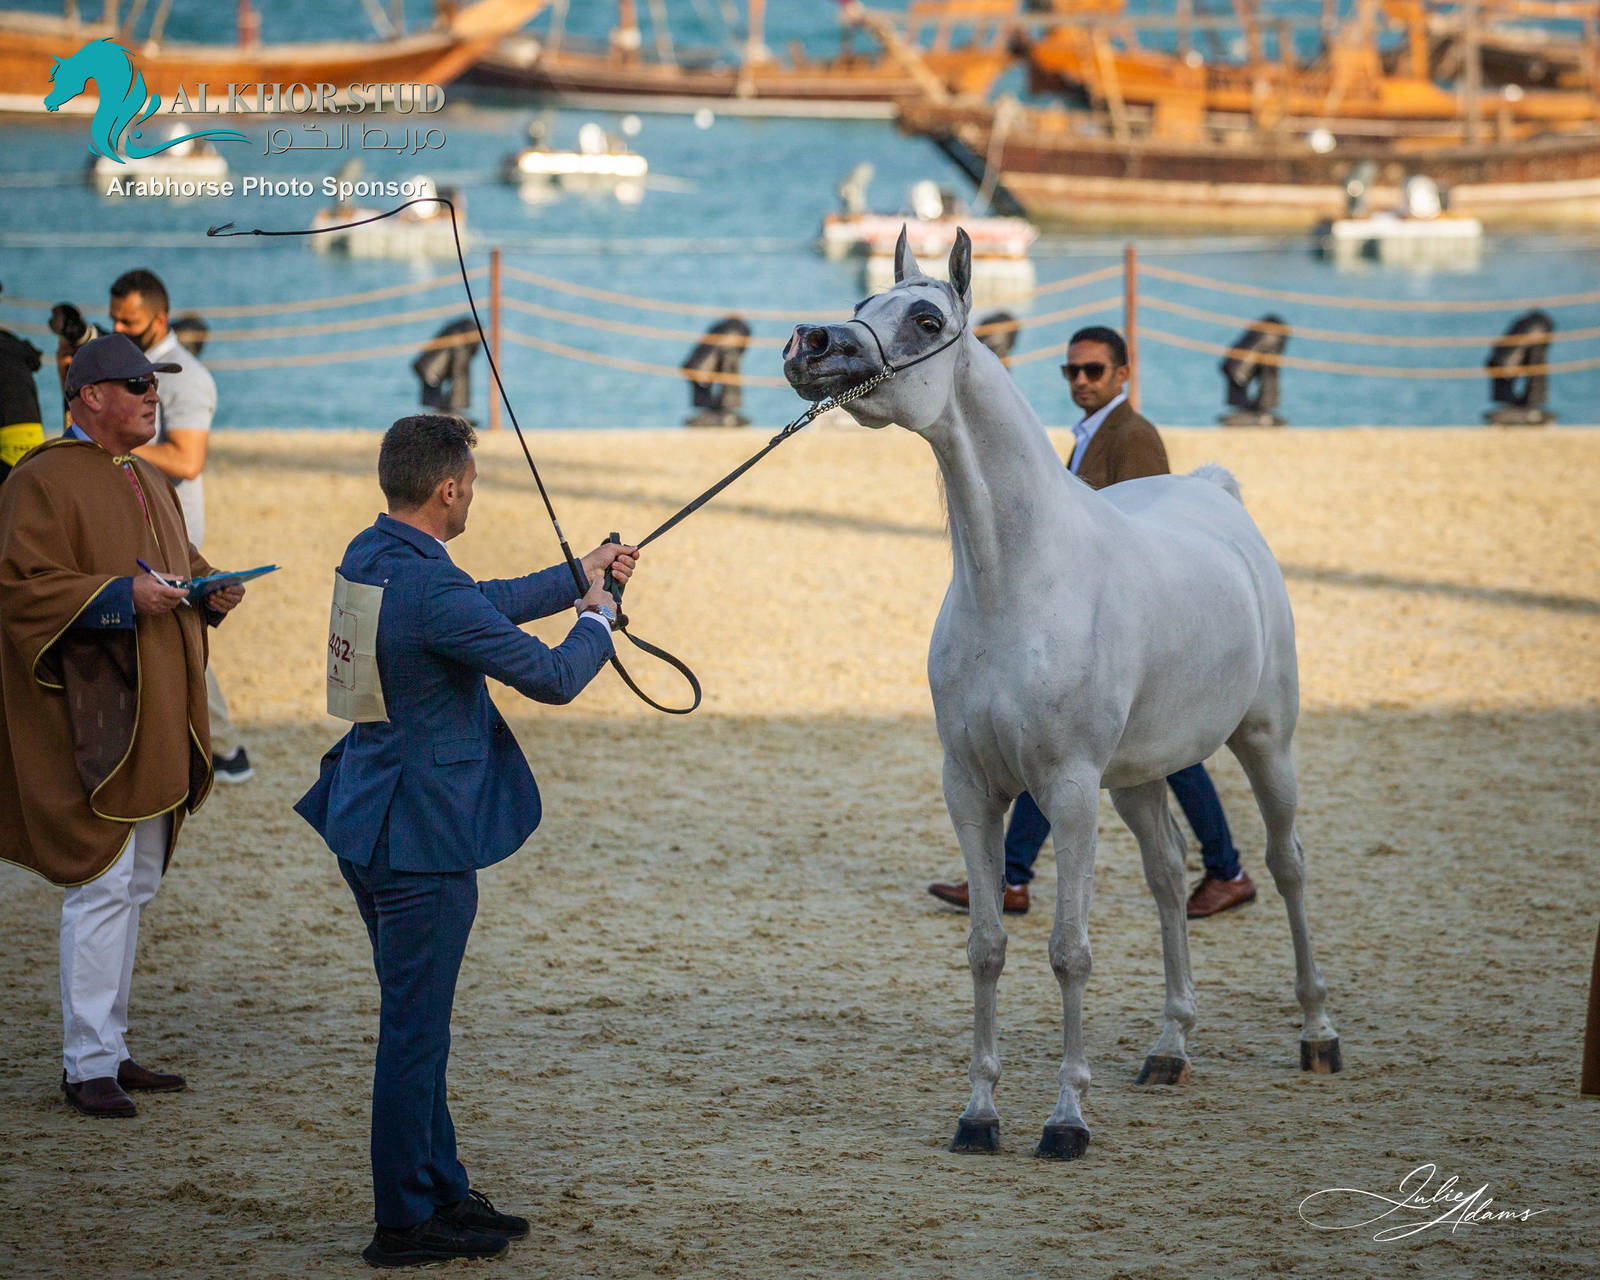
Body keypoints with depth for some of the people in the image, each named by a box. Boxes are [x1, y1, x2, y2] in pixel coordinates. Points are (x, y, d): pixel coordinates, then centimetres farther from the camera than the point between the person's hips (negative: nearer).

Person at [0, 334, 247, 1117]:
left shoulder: (150, 484, 17)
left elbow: (181, 563, 27)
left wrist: (210, 590, 5)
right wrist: (122, 594, -24)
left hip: (150, 716, 9)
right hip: (90, 713, -9)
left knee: (135, 884, 12)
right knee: (103, 883, -11)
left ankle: (109, 1048, 19)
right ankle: (87, 1064, -6)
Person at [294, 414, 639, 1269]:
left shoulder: (369, 557, 5)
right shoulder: (433, 591, -24)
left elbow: (486, 608, 22)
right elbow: (551, 677, -18)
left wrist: (576, 576, 28)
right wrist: (596, 622, 2)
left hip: (369, 822, 10)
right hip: (422, 837, -10)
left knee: (415, 1021, 18)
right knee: (414, 1029, -1)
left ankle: (439, 1191, 28)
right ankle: (405, 1222, 7)